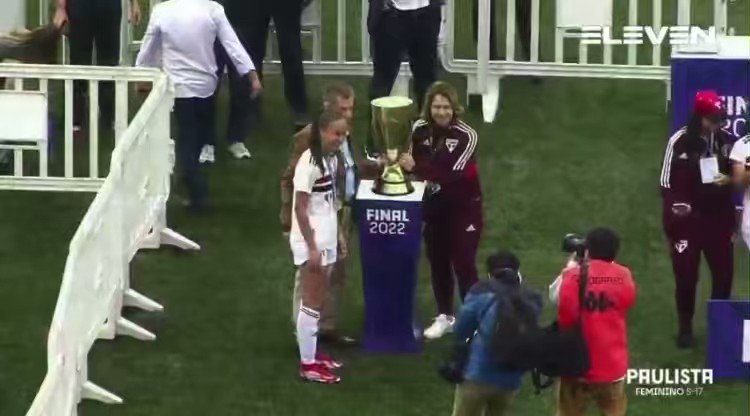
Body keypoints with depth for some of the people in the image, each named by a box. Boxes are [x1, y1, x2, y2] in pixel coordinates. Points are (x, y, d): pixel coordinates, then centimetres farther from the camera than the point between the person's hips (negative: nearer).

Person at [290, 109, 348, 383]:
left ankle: (312, 352, 27)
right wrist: (312, 248, -20)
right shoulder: (309, 163, -20)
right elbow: (300, 209, -19)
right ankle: (307, 364, 2)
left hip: (326, 239, 8)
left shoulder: (332, 159, 7)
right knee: (312, 302, -3)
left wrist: (338, 237, 15)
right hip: (310, 242, -8)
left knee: (318, 301, 16)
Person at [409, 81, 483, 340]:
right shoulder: (420, 130, -6)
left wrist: (418, 168, -34)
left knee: (463, 263, -4)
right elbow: (413, 162, -3)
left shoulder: (466, 136, -20)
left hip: (463, 208, -5)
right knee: (438, 262, 15)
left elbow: (455, 173, -28)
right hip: (433, 207, 5)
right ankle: (445, 316, 30)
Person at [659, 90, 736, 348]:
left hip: (718, 218, 4)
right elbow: (667, 183, -6)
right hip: (688, 219, -4)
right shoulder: (680, 141, -11)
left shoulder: (726, 141, 1)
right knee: (686, 275, 2)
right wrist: (673, 216, -13)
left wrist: (729, 179, -10)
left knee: (724, 273, 6)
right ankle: (685, 328, 14)